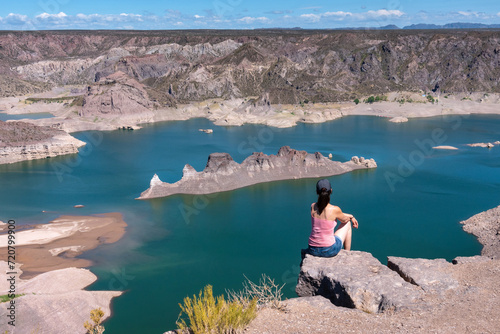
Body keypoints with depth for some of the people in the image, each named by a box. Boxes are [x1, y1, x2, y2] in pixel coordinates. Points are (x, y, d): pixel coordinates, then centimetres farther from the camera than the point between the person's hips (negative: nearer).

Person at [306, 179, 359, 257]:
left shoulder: (313, 207, -6)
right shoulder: (335, 209, -20)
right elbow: (344, 220, 4)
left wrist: (350, 216, 23)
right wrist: (351, 217, 27)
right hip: (329, 251, -4)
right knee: (348, 223, 21)